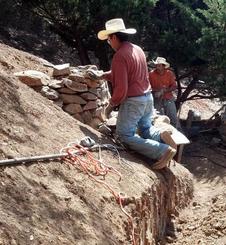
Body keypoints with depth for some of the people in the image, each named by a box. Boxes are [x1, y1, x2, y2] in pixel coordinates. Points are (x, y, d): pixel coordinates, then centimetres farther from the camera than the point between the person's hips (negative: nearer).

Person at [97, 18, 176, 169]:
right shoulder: (137, 49, 8)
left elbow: (121, 88, -21)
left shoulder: (119, 56, -19)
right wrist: (103, 75, 20)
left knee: (125, 135, 0)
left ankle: (163, 151, -12)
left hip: (132, 101, -9)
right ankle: (160, 136, -6)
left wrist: (112, 104, -6)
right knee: (145, 128, 25)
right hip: (148, 98, 9)